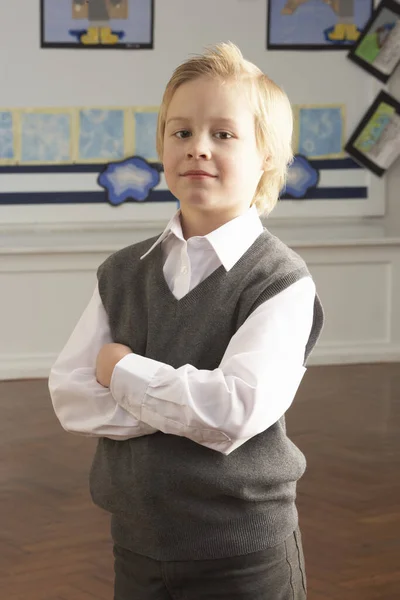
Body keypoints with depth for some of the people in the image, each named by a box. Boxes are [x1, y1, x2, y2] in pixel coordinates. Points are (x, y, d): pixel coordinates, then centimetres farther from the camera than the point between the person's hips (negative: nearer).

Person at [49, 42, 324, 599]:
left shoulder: (281, 282, -13)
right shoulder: (123, 272, 3)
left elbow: (237, 411, -24)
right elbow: (69, 395, -5)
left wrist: (124, 371, -12)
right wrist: (188, 401, -17)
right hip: (137, 544, 4)